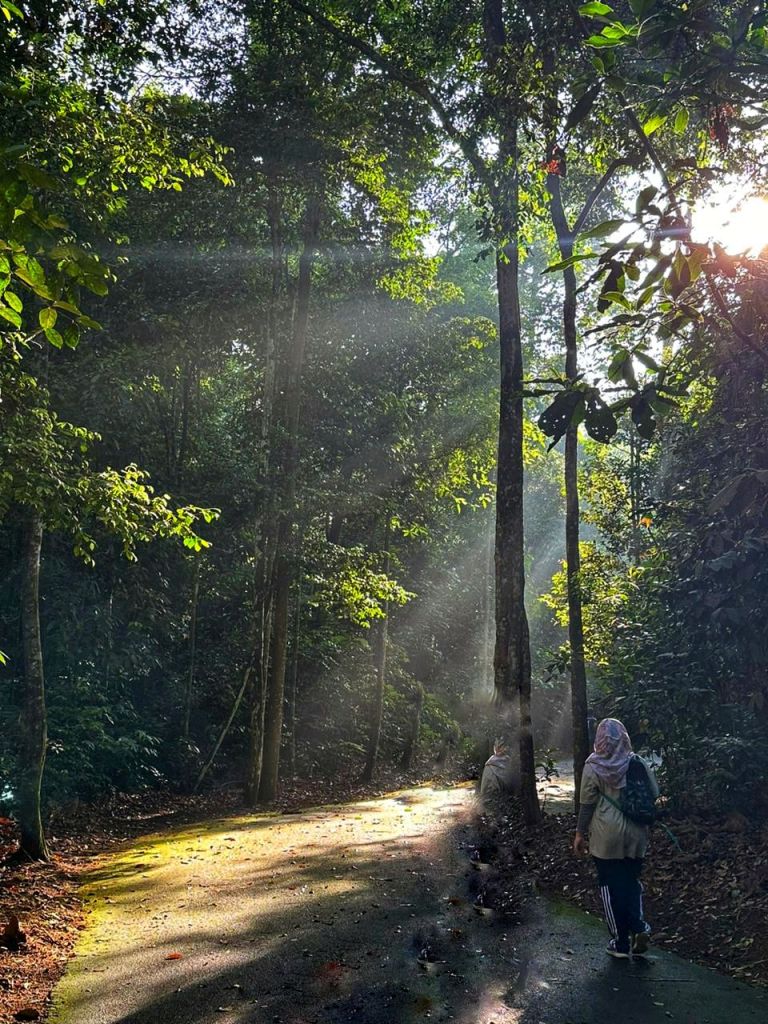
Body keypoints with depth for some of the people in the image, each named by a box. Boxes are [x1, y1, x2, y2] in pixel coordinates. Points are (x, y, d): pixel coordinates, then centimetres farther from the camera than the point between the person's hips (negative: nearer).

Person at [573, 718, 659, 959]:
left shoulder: (593, 767, -11)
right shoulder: (638, 763, -4)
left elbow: (586, 804, -8)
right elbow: (654, 794, 3)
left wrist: (580, 834, 2)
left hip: (606, 836, -3)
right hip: (635, 835, 3)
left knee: (610, 886, 9)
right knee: (632, 881, 19)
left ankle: (621, 942, 14)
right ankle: (638, 926, 2)